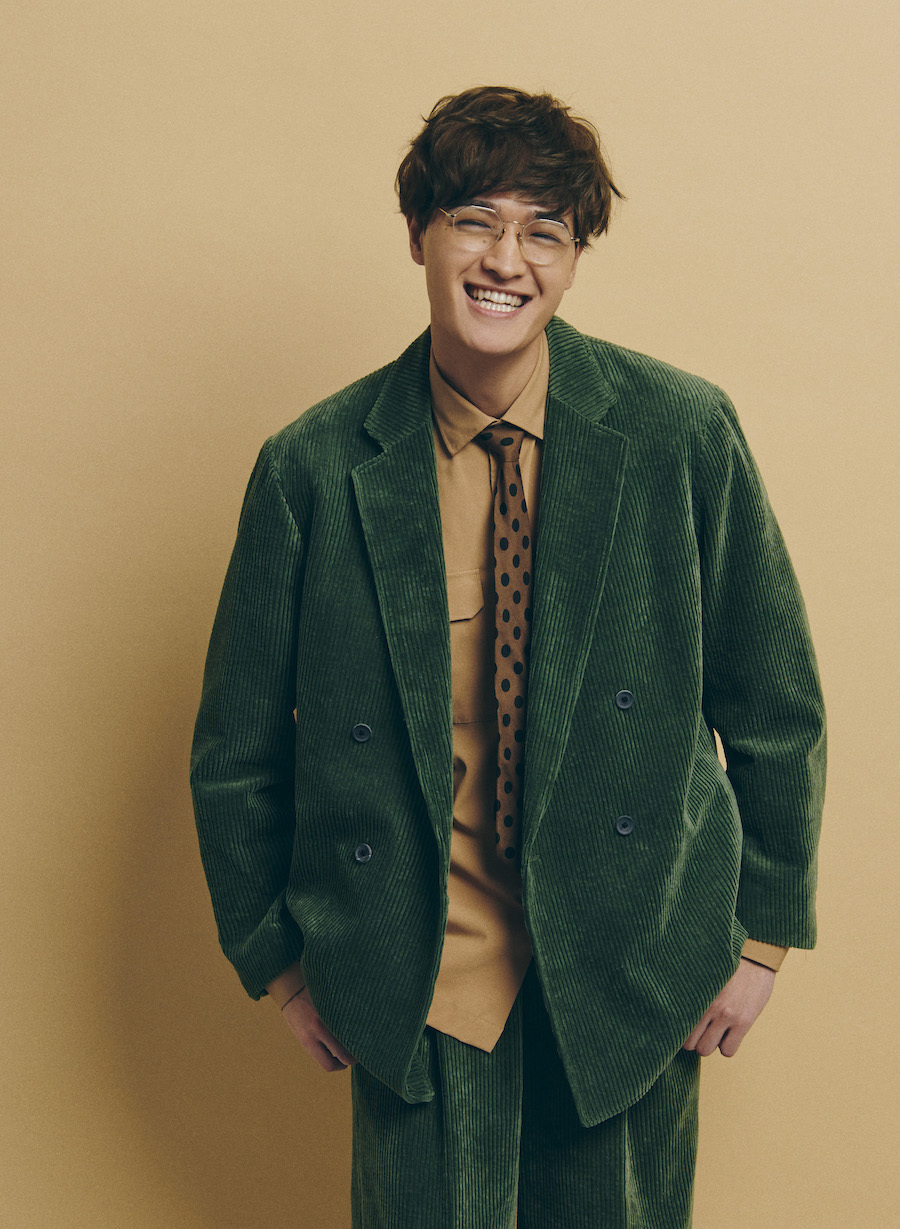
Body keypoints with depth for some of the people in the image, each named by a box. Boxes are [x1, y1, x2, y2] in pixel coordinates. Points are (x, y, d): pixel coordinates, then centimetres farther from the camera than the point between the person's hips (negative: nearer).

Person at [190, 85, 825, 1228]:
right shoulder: (314, 469, -10)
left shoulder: (683, 434, -9)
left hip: (631, 968, 1)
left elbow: (776, 712, 0)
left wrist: (762, 937, 2)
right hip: (417, 982, 0)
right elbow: (238, 752, 1)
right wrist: (282, 961, 4)